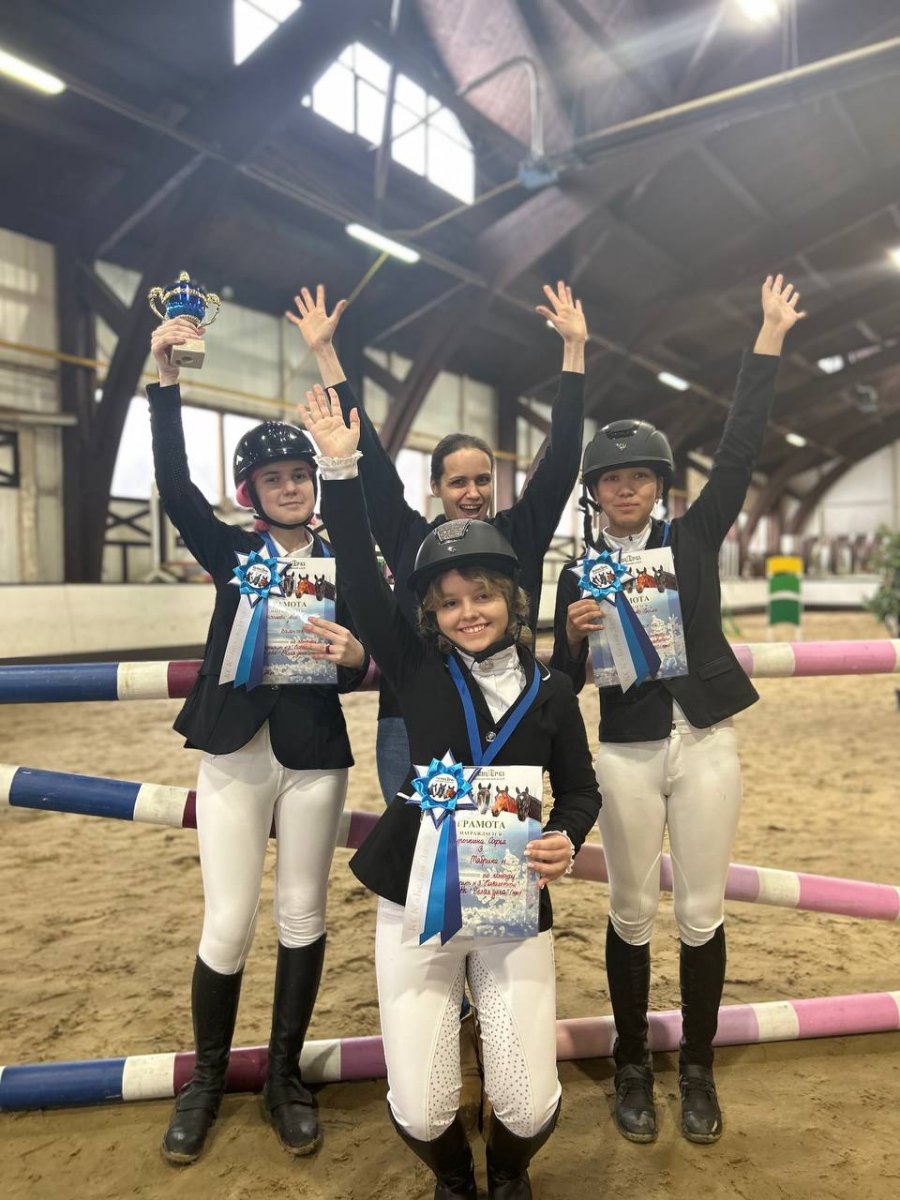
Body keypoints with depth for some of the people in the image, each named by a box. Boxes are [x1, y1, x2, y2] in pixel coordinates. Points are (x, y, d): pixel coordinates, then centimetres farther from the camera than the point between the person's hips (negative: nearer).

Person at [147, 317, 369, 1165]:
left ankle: (285, 1076, 29)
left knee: (302, 917, 9)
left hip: (314, 759, 1)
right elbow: (174, 487, -10)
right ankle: (206, 1078, 27)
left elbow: (358, 668, 2)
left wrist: (354, 657, -21)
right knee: (227, 926, 3)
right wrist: (166, 379, -16)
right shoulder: (230, 552, 4)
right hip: (233, 754, 0)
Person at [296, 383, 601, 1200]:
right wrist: (340, 469, -16)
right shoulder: (419, 671, -3)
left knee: (529, 1108, -4)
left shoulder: (550, 693, -1)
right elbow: (361, 579, -10)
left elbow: (581, 790, 7)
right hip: (416, 902, 0)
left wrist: (565, 841, -15)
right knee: (420, 1113, -3)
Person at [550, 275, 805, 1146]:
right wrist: (573, 635, -19)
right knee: (632, 913, 9)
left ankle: (697, 1068, 29)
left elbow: (739, 449, -6)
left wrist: (770, 337, -7)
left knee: (702, 913, 9)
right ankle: (632, 1067, 28)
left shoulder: (693, 538, 3)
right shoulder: (579, 573, 2)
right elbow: (565, 682, 3)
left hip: (707, 745, 1)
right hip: (627, 754, 0)